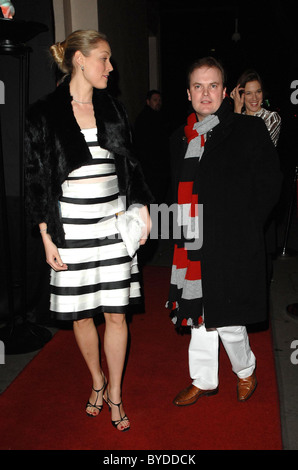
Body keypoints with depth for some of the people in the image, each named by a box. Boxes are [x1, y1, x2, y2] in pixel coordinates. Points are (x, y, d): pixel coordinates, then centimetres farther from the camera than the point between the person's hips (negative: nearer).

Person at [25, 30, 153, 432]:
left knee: (116, 313, 5)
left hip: (114, 223, 3)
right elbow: (36, 180, -1)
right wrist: (47, 238, -5)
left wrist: (142, 209, 2)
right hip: (71, 227, -2)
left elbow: (131, 166, 14)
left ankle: (115, 393, 23)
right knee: (80, 314, 9)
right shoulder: (44, 115, -2)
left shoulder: (113, 109, 9)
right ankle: (97, 381, 34)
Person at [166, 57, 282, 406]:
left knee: (226, 320, 3)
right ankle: (203, 381, 34)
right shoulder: (183, 137, 11)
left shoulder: (249, 131, -5)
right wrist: (181, 230, 9)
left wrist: (242, 228, -7)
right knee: (199, 317, 15)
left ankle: (245, 370, 33)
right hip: (191, 247, 5)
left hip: (232, 247, -5)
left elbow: (269, 186, -4)